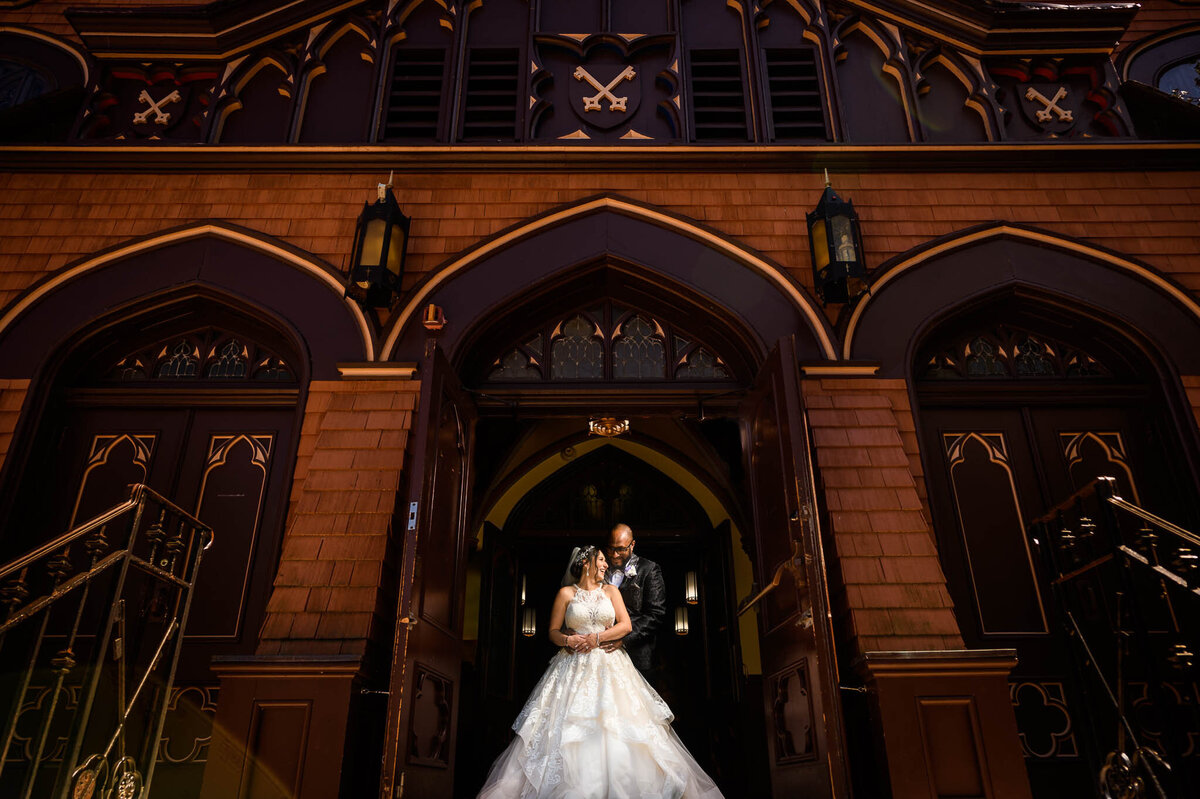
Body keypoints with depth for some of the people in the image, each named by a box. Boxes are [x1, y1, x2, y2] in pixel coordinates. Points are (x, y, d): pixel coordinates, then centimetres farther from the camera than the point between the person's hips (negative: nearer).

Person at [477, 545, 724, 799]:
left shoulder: (611, 591, 10)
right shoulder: (566, 593, 5)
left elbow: (626, 625, 2)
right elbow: (553, 631, 6)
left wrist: (598, 637, -9)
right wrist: (568, 640, -15)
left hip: (609, 666, 1)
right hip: (574, 667, -1)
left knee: (617, 726, -8)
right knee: (570, 724, -9)